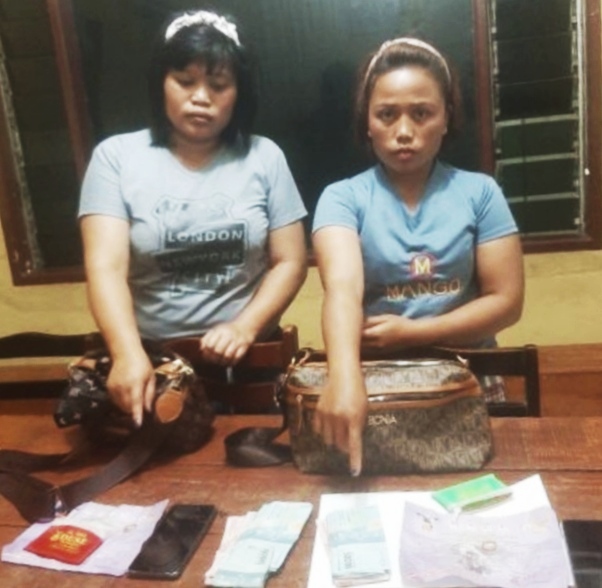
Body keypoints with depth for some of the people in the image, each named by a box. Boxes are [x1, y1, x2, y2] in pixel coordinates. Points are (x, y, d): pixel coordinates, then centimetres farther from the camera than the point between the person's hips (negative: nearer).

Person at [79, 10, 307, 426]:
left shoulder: (265, 157, 4)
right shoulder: (116, 156, 0)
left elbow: (290, 262, 3)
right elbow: (106, 268, -10)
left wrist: (245, 328, -13)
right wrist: (129, 354, -26)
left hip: (248, 359, 1)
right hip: (152, 360, 0)